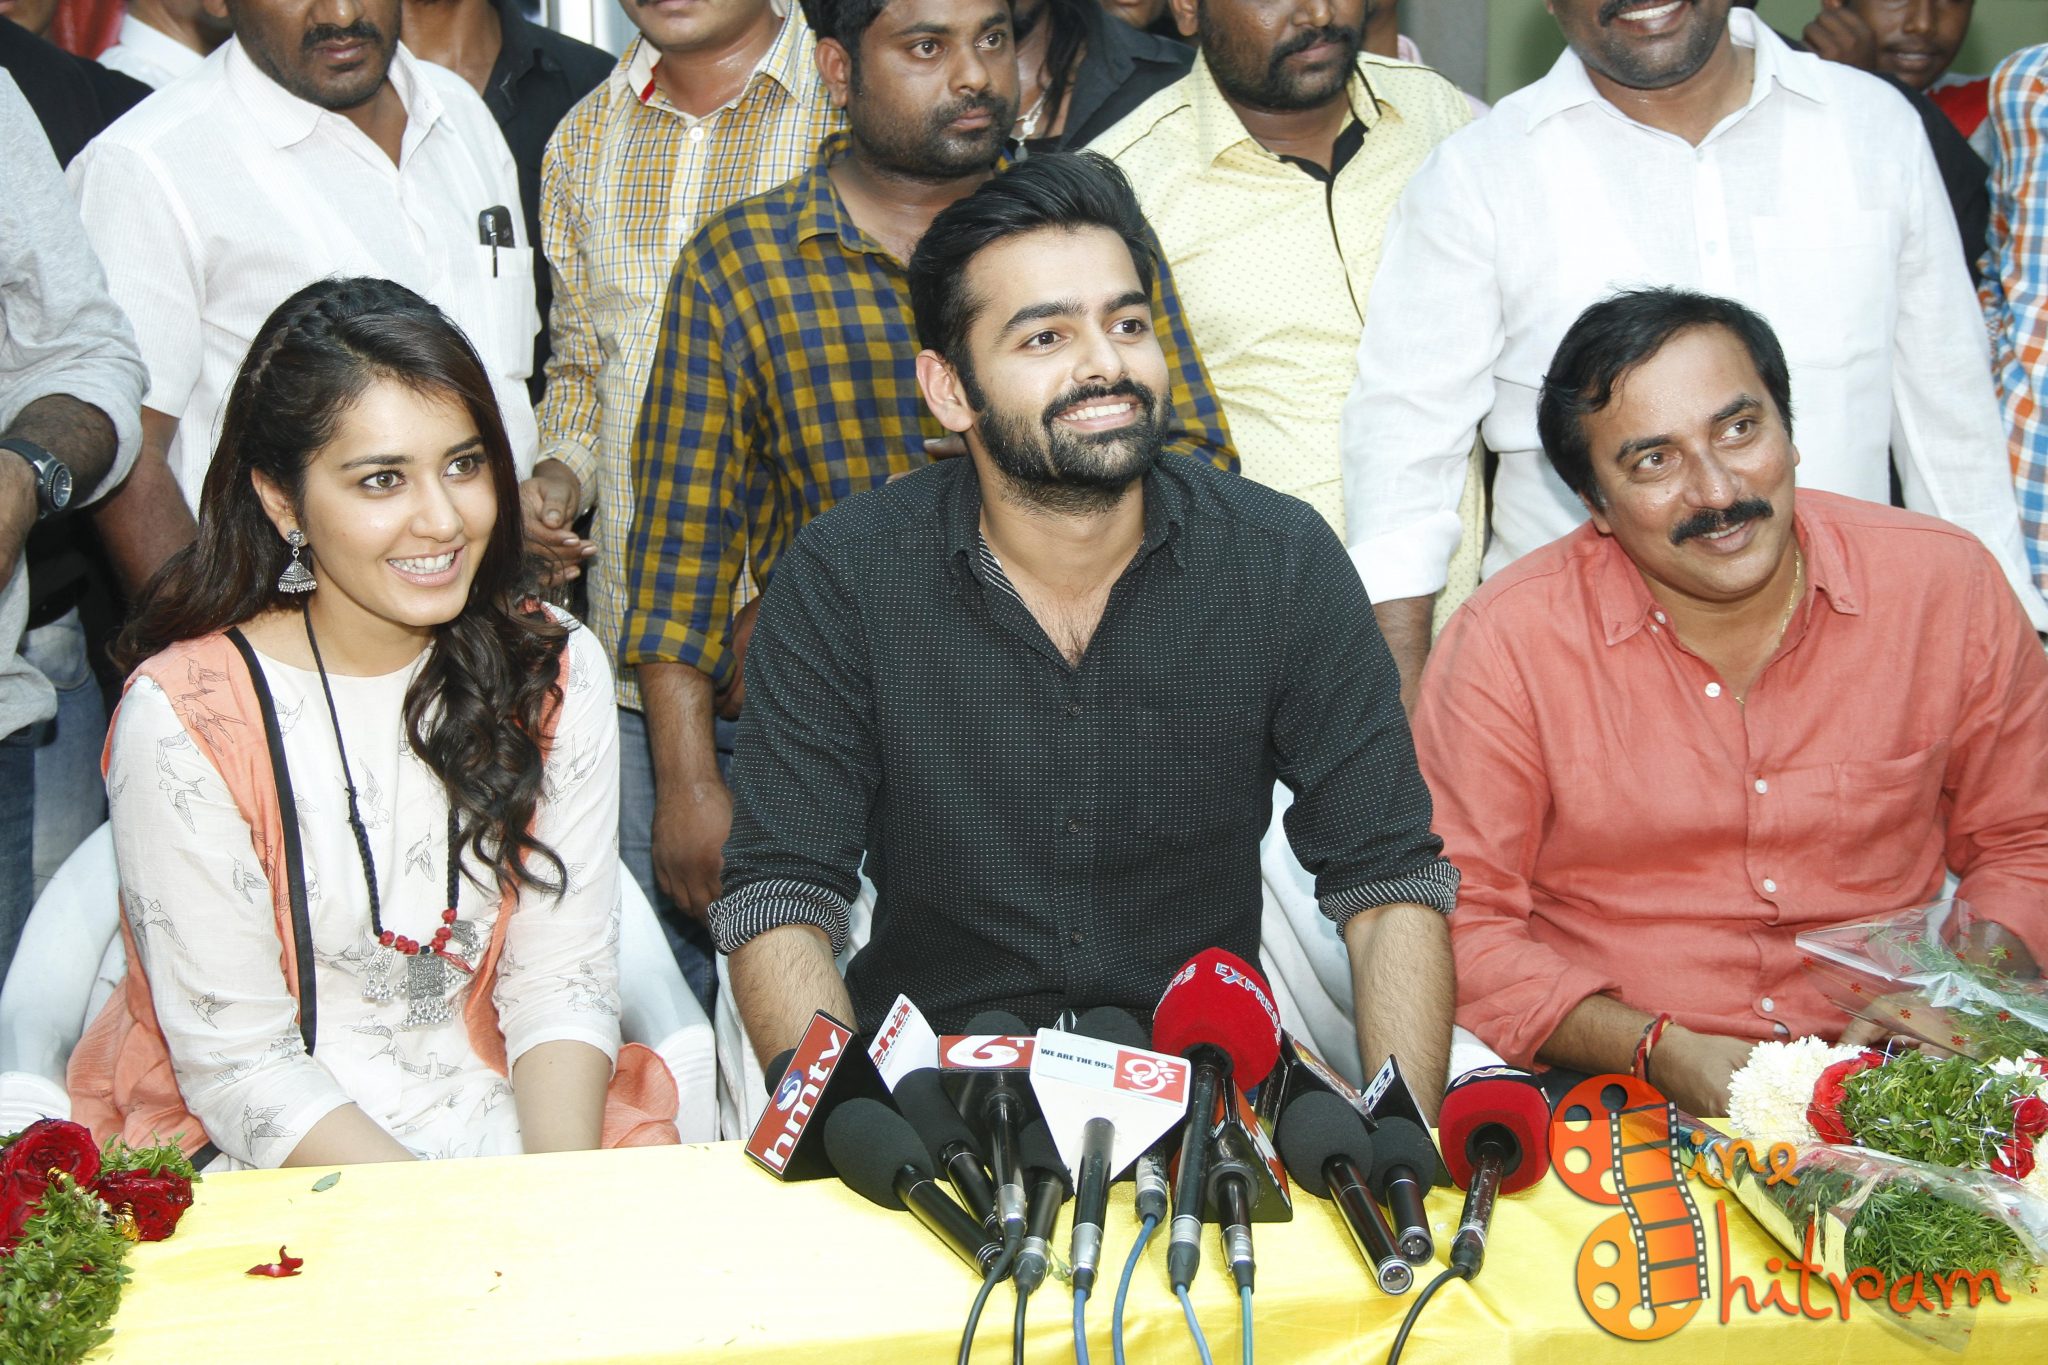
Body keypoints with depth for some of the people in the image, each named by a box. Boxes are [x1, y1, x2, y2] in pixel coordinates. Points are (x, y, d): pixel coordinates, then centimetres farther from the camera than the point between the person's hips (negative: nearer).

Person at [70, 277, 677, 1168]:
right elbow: (237, 1064, -11)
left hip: (509, 1131, 3)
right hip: (275, 1160, -3)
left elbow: (562, 980, 0)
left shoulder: (555, 673, 0)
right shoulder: (184, 717, -13)